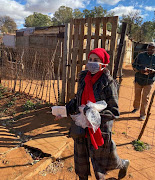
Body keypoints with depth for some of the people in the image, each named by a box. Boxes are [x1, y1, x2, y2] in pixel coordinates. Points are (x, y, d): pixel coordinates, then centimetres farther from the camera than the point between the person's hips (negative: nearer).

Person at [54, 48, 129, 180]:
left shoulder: (108, 82, -17)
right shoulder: (84, 77, -1)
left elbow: (114, 111, -16)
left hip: (100, 128, -4)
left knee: (100, 161, 18)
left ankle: (123, 164, 49)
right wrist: (66, 111, 6)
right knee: (81, 157, 20)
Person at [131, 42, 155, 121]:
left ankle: (143, 114, 16)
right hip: (138, 80, 1)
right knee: (137, 95, 17)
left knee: (145, 98, 2)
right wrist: (140, 70, -18)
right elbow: (134, 66, 0)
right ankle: (136, 107, 42)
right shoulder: (140, 55, -1)